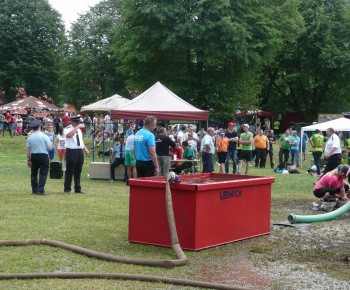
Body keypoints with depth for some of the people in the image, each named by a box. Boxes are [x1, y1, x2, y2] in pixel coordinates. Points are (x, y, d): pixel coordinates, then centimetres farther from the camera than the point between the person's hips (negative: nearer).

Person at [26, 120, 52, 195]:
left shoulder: (30, 137, 1)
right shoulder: (44, 136, -7)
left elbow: (28, 150, 2)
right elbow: (50, 148, -8)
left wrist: (28, 160, 7)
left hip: (34, 156, 3)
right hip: (43, 156, -3)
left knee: (33, 173, 15)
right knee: (43, 173, 0)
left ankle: (34, 190, 20)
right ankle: (40, 190, -7)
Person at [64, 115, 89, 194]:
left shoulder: (79, 130, 18)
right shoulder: (67, 129, -7)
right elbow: (69, 135, -30)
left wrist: (85, 148, 12)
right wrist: (77, 127, -27)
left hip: (80, 152, 7)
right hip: (71, 152, -7)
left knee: (78, 171, 11)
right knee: (69, 171, -3)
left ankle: (78, 189, 17)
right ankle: (67, 189, 4)